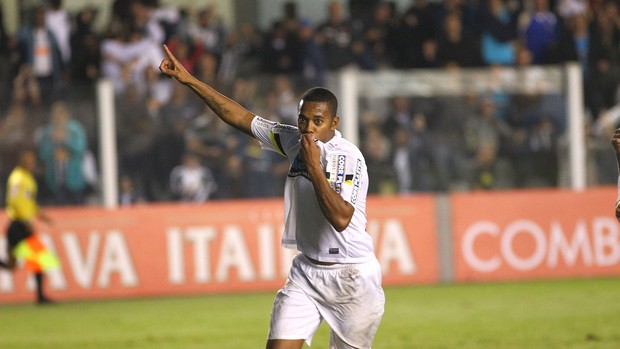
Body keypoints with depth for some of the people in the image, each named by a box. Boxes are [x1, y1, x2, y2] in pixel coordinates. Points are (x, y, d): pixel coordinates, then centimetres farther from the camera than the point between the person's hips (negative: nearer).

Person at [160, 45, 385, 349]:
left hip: (351, 278, -5)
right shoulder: (295, 141, 3)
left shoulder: (348, 157, -17)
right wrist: (189, 80, 7)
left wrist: (314, 167, -28)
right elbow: (242, 118, 9)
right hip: (306, 273, 5)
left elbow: (341, 219, -29)